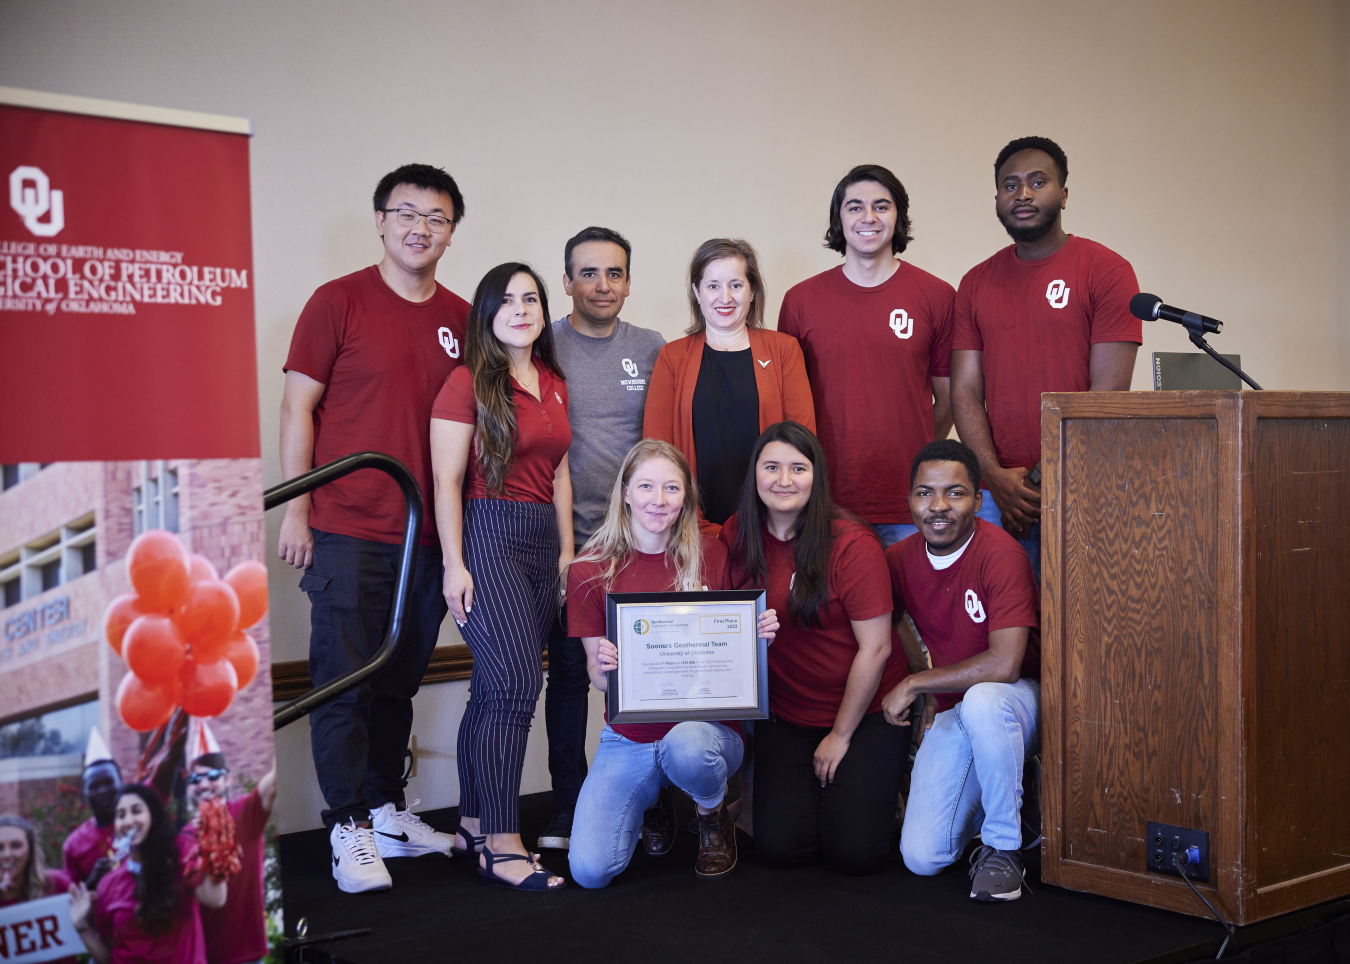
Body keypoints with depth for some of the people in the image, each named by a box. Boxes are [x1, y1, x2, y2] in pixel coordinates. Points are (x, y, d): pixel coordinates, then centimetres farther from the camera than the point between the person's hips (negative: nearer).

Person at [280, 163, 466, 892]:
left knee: (399, 680, 14)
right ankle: (348, 827, 8)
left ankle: (386, 808, 27)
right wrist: (296, 509, -8)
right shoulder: (339, 302, -3)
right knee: (344, 680, 0)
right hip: (346, 530, -4)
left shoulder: (461, 319, 10)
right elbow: (298, 406, -3)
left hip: (427, 533, 5)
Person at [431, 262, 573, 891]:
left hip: (542, 538, 7)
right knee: (517, 680, -15)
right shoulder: (469, 383, -4)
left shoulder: (553, 384, 16)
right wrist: (454, 563, -11)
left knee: (494, 686, 8)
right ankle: (502, 846, -11)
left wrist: (568, 550, 14)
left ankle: (475, 823, 17)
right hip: (486, 535, -6)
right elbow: (447, 481, -7)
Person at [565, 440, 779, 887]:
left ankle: (712, 815, 0)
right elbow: (596, 673, 3)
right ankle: (654, 798, 18)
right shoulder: (591, 570, -2)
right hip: (629, 737, 1)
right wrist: (603, 668, -21)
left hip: (706, 721, -1)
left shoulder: (712, 557, -2)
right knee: (590, 869, -17)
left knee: (686, 747, -39)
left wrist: (758, 634, -15)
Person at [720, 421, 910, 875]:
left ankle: (878, 790, 19)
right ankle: (803, 785, 22)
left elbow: (875, 648, -15)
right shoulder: (737, 535, -3)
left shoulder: (851, 544, -17)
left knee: (853, 851, -12)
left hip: (864, 713, -3)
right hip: (785, 715, 4)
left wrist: (841, 735, -10)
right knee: (779, 846, -8)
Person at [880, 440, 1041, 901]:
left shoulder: (1000, 553, -20)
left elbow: (1004, 664, -29)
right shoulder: (901, 559, -2)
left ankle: (1002, 846, -18)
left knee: (981, 701, -41)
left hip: (1015, 699, -5)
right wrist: (926, 700, 10)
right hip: (950, 715, 5)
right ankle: (991, 799, 23)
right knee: (922, 857, -10)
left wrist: (914, 684, -18)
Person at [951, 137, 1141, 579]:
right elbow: (965, 391, 7)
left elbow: (1108, 394, -6)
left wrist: (1050, 478, -11)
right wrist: (996, 477, -8)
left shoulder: (1107, 271, 0)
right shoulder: (976, 283, 13)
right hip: (994, 493, 3)